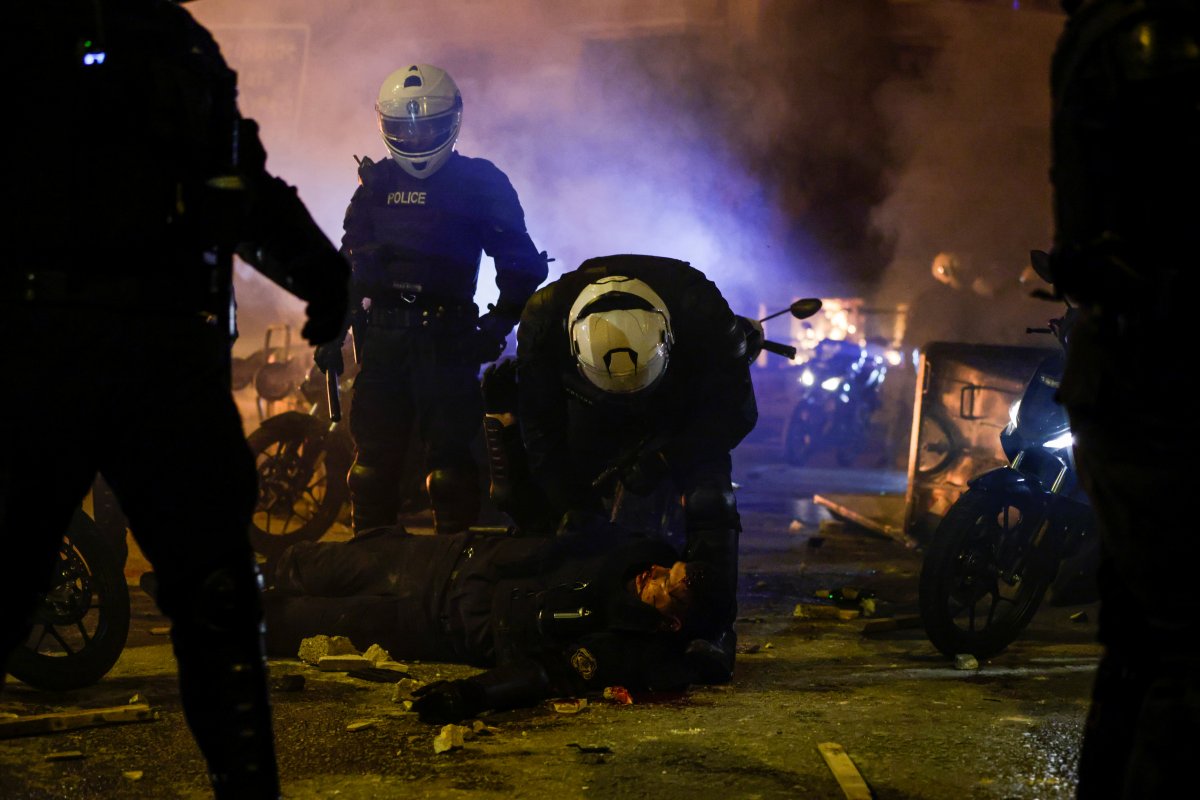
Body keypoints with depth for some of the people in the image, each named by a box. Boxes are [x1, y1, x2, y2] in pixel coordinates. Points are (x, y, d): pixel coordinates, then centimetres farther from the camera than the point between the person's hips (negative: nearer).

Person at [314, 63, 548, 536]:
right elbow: (348, 263, 20)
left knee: (448, 451, -6)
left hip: (447, 337, -3)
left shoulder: (479, 183, 5)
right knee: (374, 452, 3)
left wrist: (501, 321, -8)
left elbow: (520, 259, 4)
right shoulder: (375, 186, 16)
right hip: (382, 335, 4)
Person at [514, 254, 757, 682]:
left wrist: (665, 459, -38)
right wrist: (570, 501, -28)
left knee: (710, 502, -21)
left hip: (689, 413, -2)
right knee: (578, 514, -13)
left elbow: (736, 410, -27)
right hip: (594, 410, 2)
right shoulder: (544, 318, -33)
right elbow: (539, 425, -21)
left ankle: (712, 630, -18)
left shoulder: (701, 308, -38)